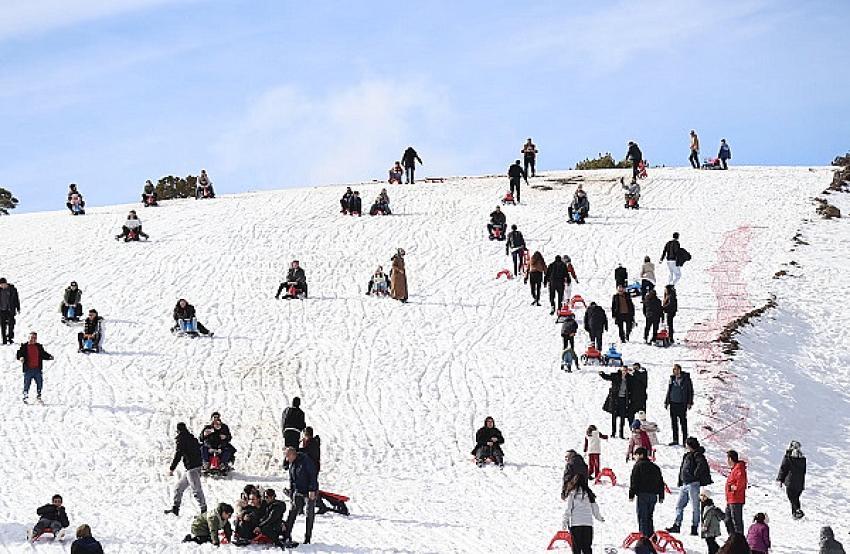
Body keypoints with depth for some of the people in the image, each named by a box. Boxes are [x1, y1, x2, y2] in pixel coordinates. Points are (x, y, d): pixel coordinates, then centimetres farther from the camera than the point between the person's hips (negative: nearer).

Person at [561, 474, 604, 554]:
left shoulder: (572, 494, -1)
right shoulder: (588, 493, 8)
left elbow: (568, 509, -5)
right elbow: (595, 508, 15)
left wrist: (565, 521, 0)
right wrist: (599, 517, 31)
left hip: (575, 523, -3)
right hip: (588, 523, 3)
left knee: (576, 547, -1)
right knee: (587, 547, 5)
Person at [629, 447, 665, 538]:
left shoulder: (638, 466, -5)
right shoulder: (655, 467, 17)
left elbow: (634, 482, -10)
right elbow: (661, 482, 19)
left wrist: (631, 495, -7)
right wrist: (661, 496, 22)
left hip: (642, 494, -7)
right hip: (653, 495, 7)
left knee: (642, 518, -4)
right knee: (649, 517, 17)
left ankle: (644, 537, -10)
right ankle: (651, 535, 14)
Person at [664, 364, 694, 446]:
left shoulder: (686, 379, -5)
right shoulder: (672, 379, 9)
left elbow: (690, 391, -1)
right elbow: (669, 391, 17)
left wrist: (689, 403, -7)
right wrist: (666, 402, 14)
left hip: (682, 404, -5)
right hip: (673, 403, 5)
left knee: (683, 422, -2)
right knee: (674, 422, 7)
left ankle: (685, 440, 3)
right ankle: (675, 440, 14)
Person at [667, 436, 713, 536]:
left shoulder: (697, 455, -8)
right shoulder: (687, 456, 19)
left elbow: (702, 464, -26)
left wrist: (695, 475, -19)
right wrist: (680, 482, 19)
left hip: (693, 484, -9)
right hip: (684, 484, 9)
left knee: (695, 507, -4)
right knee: (679, 506, 9)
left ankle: (694, 528, -2)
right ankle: (677, 526, 14)